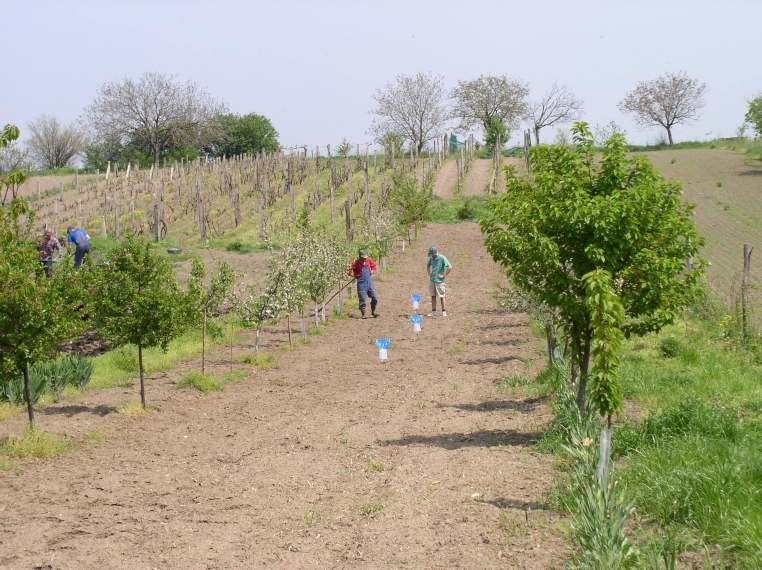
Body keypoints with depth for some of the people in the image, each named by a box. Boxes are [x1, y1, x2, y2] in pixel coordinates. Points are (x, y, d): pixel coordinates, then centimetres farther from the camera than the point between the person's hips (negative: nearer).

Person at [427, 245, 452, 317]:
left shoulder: (442, 258, -12)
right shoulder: (431, 258, 7)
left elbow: (450, 267, -16)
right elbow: (428, 265, 28)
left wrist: (444, 276, -14)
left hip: (439, 281, -6)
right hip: (432, 280, 6)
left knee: (441, 296, 0)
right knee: (433, 296, 7)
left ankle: (444, 311, 8)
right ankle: (433, 312, 12)